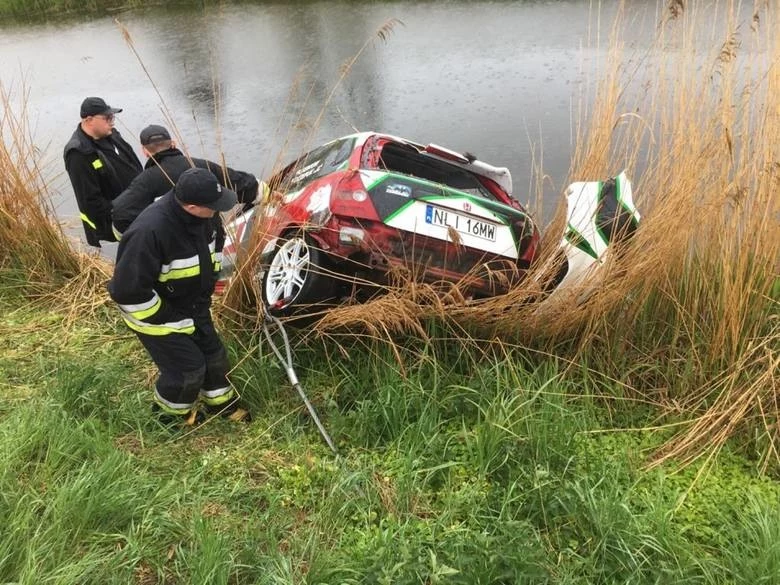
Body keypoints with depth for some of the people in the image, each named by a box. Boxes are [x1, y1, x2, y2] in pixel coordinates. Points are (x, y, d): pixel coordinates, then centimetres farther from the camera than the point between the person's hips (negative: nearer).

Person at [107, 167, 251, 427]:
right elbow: (129, 291, -33)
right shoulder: (150, 232, -39)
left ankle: (220, 401, 40)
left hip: (192, 304, 7)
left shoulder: (205, 216, -15)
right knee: (188, 366, -1)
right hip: (155, 311, -7)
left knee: (213, 353, 14)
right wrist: (170, 321, -22)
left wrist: (203, 297, 8)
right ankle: (170, 411, 29)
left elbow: (215, 243, 8)